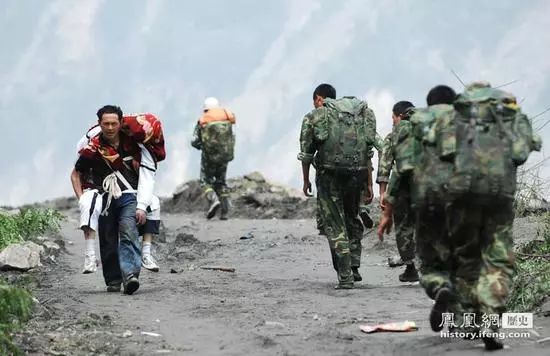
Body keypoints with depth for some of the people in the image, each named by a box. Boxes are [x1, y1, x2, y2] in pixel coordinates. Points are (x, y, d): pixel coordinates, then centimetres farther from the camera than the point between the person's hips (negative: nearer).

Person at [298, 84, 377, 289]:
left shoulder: (314, 117, 4)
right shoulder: (362, 114, 15)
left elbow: (306, 153, 4)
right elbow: (368, 152, 12)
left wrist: (306, 181, 15)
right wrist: (368, 184, 14)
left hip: (329, 174, -3)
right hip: (357, 174, 4)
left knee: (335, 225, 3)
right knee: (352, 219, 23)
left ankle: (345, 276, -3)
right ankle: (354, 266, 13)